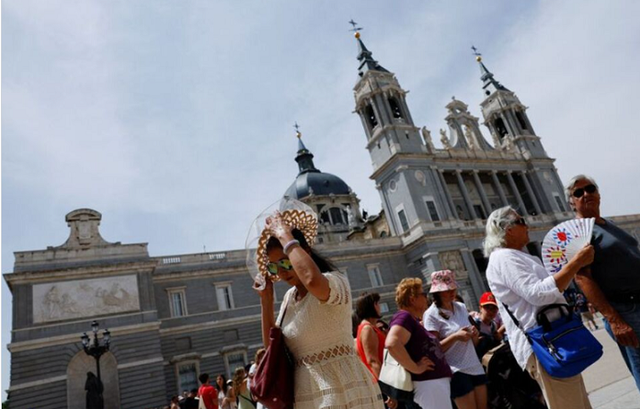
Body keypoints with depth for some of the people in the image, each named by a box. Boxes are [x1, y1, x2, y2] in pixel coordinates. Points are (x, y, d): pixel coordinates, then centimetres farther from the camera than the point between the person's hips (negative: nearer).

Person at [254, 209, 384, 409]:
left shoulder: (335, 281, -14)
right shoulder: (289, 297, 8)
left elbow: (312, 280, -39)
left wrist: (285, 236, -26)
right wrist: (266, 300, 0)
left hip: (344, 393, -7)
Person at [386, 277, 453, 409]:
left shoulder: (413, 320, 17)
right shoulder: (404, 317, -15)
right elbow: (392, 343, -33)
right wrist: (415, 368, -24)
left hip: (437, 381, 10)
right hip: (428, 384, -10)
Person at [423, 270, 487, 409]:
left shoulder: (461, 307, 7)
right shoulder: (431, 314, -11)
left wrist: (474, 334, -6)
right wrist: (455, 336, -25)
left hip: (475, 367, 6)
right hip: (456, 371, -6)